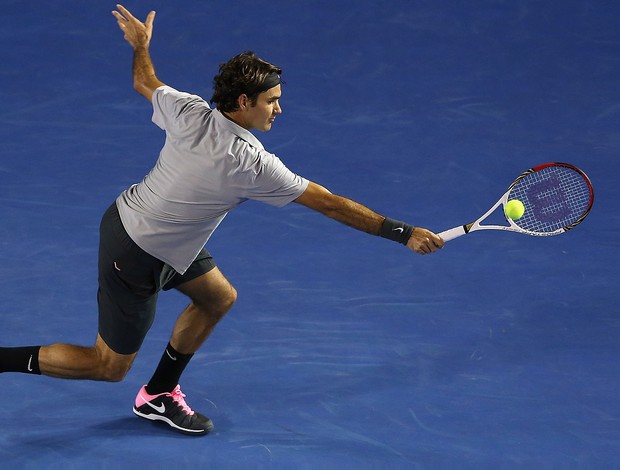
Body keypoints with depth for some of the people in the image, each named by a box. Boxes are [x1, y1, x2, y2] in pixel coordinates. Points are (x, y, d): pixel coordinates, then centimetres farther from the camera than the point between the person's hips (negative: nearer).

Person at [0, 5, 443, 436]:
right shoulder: (252, 164, -28)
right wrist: (404, 233, -20)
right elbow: (331, 204, -24)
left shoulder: (188, 111, -12)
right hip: (136, 258, -8)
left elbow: (144, 82, 9)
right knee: (109, 366, 6)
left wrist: (141, 44, 31)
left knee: (219, 297, 19)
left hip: (126, 215, 8)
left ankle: (159, 395, 30)